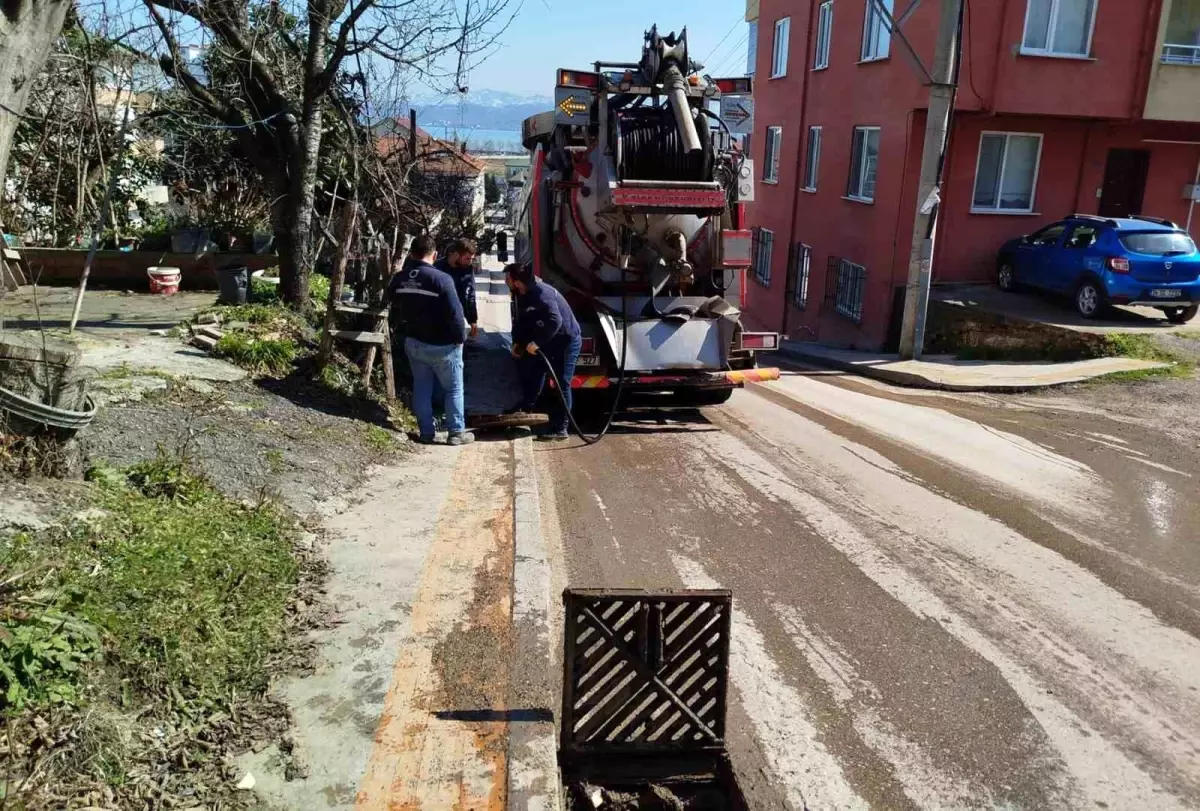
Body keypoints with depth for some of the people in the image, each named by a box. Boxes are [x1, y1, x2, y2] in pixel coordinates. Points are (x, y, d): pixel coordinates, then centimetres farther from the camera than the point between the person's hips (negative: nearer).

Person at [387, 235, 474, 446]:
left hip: (413, 342, 6)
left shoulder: (398, 279, 1)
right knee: (453, 389, 8)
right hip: (442, 345, -6)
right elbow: (455, 313, -20)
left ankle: (426, 432, 18)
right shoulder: (442, 279, -21)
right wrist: (461, 337, -7)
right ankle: (457, 433, 10)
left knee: (421, 388, 14)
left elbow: (396, 307, 14)